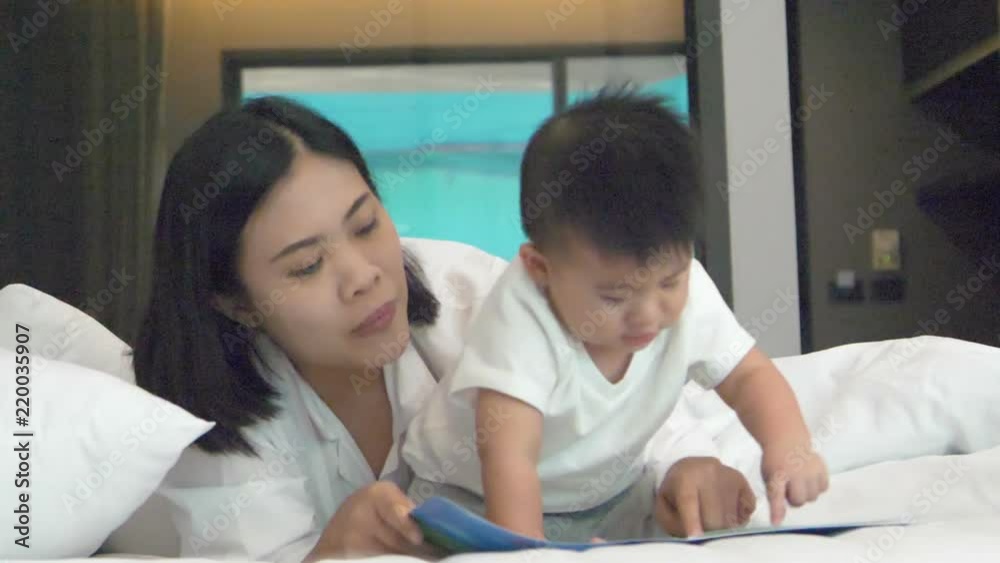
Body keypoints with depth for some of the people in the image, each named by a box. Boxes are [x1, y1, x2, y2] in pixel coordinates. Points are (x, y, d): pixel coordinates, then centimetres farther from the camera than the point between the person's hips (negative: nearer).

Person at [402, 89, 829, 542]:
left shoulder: (687, 295, -18)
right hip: (476, 499, -4)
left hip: (611, 495, 4)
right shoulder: (521, 318, -35)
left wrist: (787, 443, -26)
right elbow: (510, 458, -40)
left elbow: (749, 375, -7)